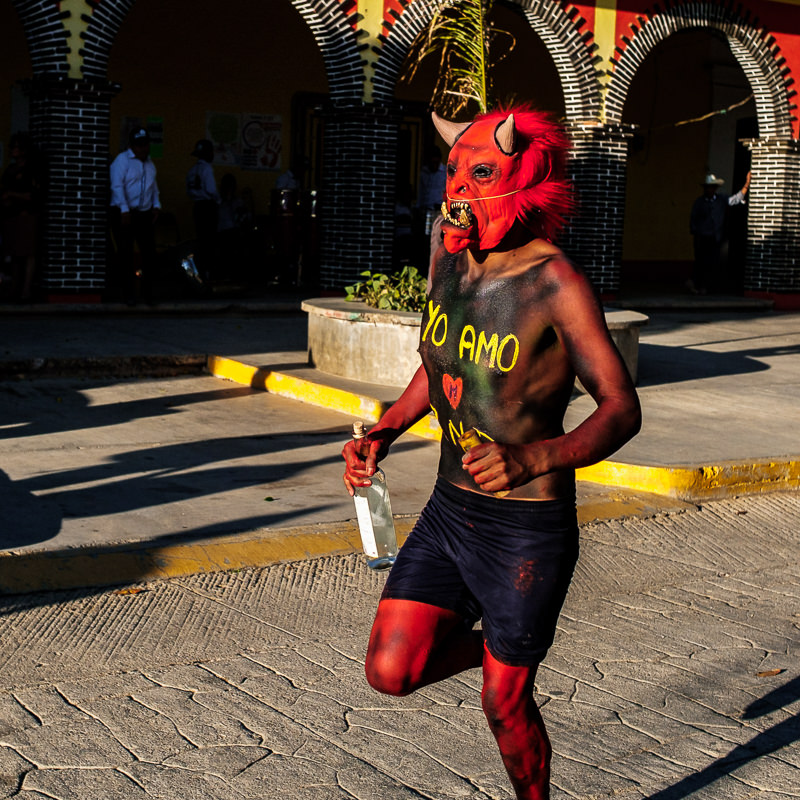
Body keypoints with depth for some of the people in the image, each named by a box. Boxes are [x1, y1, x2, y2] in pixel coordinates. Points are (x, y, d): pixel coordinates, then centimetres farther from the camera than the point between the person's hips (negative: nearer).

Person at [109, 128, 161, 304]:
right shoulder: (122, 160, -6)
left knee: (149, 252, 1)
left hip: (145, 214, 6)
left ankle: (149, 293, 8)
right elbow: (117, 186, -14)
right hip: (125, 214, -6)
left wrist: (156, 205, 12)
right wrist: (124, 211, -20)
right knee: (126, 254, -1)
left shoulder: (149, 162, 16)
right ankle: (128, 294, 7)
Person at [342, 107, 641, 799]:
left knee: (504, 703, 9)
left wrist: (538, 457, -34)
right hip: (449, 510, 6)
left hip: (528, 528, -6)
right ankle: (495, 643, 30)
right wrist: (382, 435, 4)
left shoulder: (555, 283, -18)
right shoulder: (450, 256, 2)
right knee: (391, 672, 1)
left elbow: (622, 410, -17)